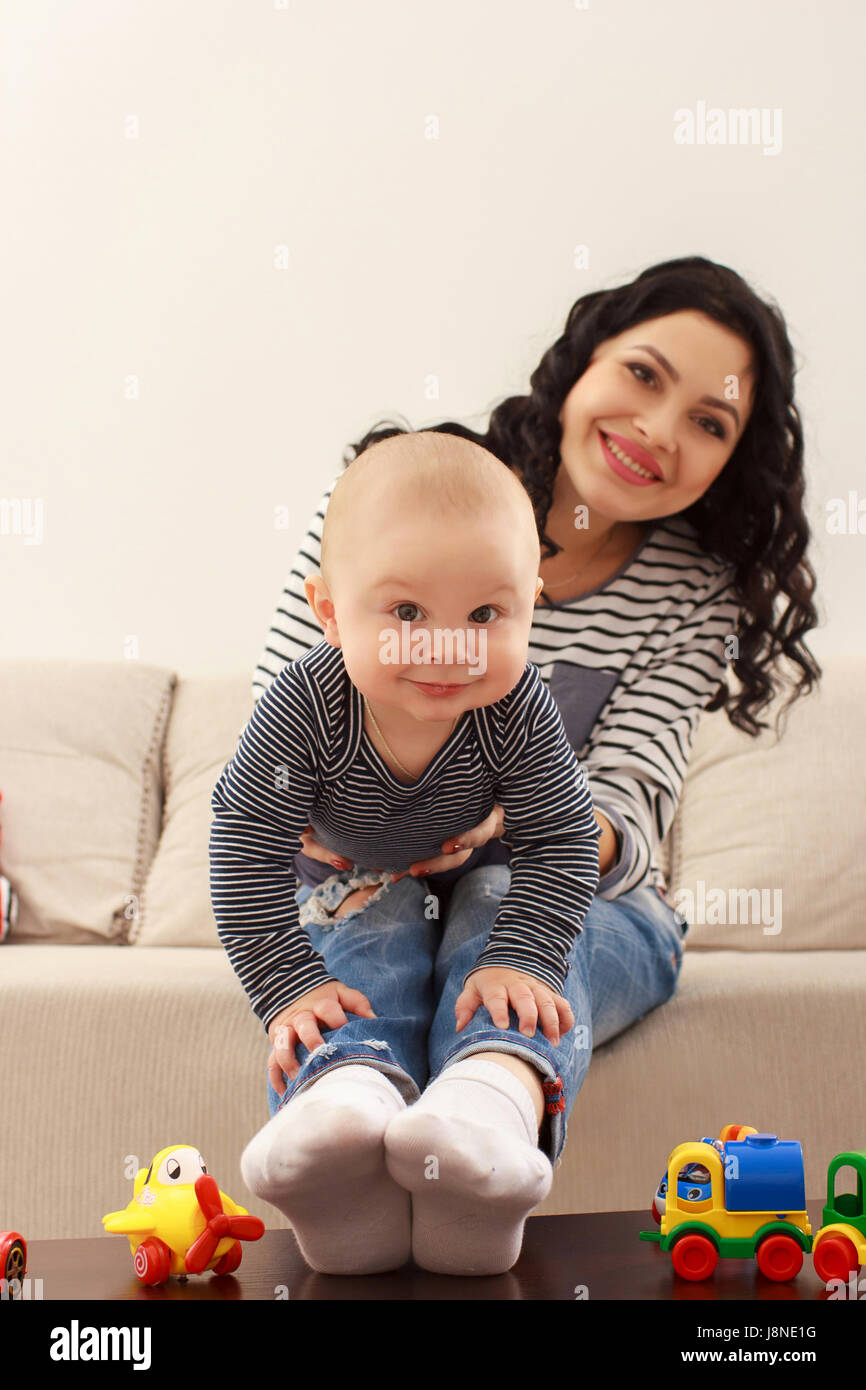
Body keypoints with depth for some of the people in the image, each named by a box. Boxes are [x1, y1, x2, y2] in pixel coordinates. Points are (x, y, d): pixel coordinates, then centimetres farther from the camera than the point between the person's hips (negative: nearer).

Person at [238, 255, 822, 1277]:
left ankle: (493, 1115, -69)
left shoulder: (697, 598, -3)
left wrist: (501, 823, -39)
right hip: (360, 883, 1)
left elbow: (625, 822, -15)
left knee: (505, 903, -35)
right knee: (374, 919, -35)